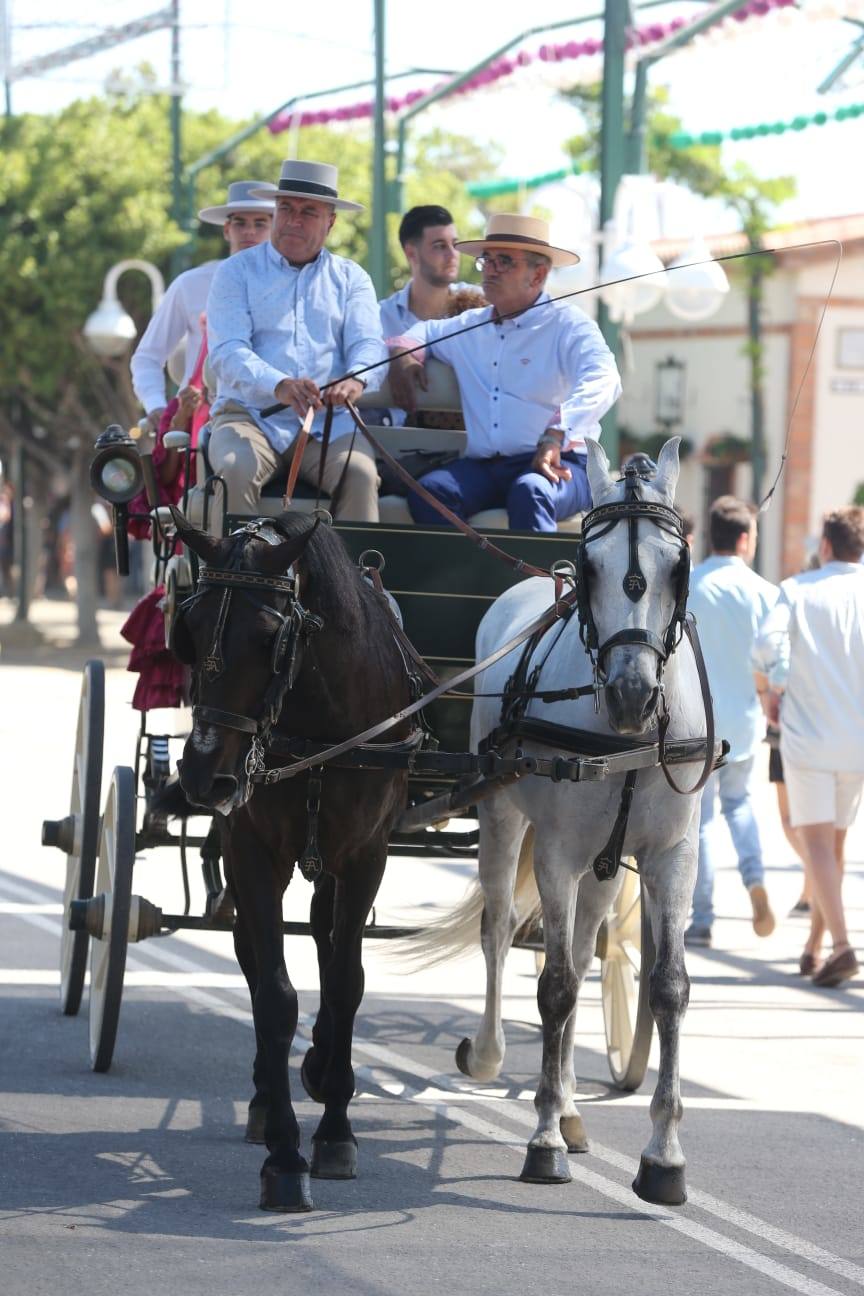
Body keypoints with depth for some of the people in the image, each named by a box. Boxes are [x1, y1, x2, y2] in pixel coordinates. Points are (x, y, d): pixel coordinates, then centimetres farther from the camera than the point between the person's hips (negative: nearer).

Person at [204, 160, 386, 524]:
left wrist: (356, 379, -25)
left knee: (360, 473, -29)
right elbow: (227, 352, -6)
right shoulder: (237, 272, 9)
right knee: (236, 470, -33)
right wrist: (279, 385, -27)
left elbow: (368, 343, 2)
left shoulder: (351, 278, 17)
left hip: (328, 423, 1)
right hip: (250, 415, -1)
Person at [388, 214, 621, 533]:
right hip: (483, 467, 5)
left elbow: (602, 382, -17)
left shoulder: (569, 325, 1)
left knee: (529, 491, -40)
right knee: (429, 489, -26)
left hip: (560, 464, -5)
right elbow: (425, 330, 45)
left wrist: (556, 436, -33)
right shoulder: (470, 327, 22)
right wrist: (403, 353, 19)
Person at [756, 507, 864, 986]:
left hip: (807, 735, -2)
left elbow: (768, 645, -14)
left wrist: (776, 689, 3)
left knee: (817, 840, -6)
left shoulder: (798, 590, -1)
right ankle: (814, 944, 21)